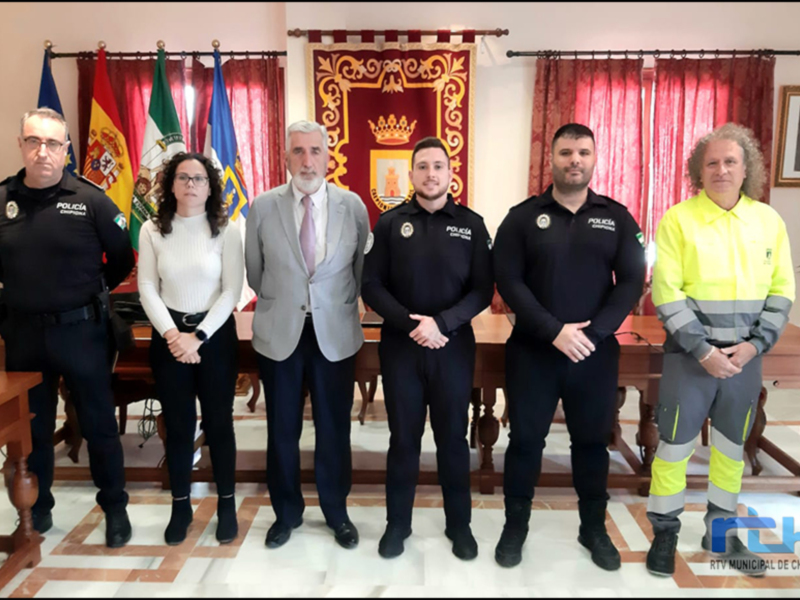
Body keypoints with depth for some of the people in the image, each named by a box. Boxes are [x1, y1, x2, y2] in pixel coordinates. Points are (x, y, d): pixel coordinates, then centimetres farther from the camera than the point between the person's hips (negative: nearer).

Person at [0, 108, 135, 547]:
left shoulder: (90, 199, -8)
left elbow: (122, 259, 0)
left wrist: (91, 293, 4)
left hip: (80, 330, -3)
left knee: (98, 424, 8)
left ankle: (115, 508, 24)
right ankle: (36, 507, 35)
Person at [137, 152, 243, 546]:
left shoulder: (227, 230, -4)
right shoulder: (152, 231, 1)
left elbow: (232, 291, -8)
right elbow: (147, 290, -1)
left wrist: (198, 336, -14)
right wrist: (172, 333, -14)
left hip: (216, 334, -1)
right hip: (168, 336, 2)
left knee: (218, 421, 7)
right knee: (177, 424, 10)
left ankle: (226, 504, 23)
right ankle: (180, 505, 26)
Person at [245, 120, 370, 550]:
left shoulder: (353, 206, -4)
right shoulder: (262, 207, -4)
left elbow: (360, 270, 7)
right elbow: (254, 273, 8)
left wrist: (337, 306, 10)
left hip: (336, 334, 0)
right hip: (278, 334, 1)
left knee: (334, 430, 12)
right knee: (282, 430, 13)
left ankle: (337, 513, 32)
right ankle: (286, 512, 34)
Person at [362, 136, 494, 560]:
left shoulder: (471, 224, 1)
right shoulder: (390, 223, 1)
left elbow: (483, 290, -3)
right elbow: (371, 285, -3)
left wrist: (441, 322, -17)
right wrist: (410, 324, -15)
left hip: (454, 346, 0)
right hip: (400, 346, 0)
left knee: (452, 437, 11)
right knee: (403, 438, 11)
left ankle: (459, 525, 28)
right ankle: (397, 524, 28)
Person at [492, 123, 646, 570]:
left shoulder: (617, 217, 4)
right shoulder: (523, 216, -1)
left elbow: (632, 282, -2)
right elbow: (509, 281, -8)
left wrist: (593, 333, -14)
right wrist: (554, 331, -17)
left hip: (596, 351, 2)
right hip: (533, 350, -1)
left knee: (593, 441, 13)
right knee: (526, 439, 8)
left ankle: (594, 528, 32)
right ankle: (516, 526, 26)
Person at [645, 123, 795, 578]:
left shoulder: (769, 221, 4)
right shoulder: (678, 219, -7)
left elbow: (782, 292, 5)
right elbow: (666, 293, -11)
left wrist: (753, 345, -7)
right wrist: (703, 350, -15)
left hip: (745, 355, 4)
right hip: (691, 353, -3)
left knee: (732, 447, 15)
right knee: (675, 445, 2)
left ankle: (721, 533, 33)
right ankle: (665, 535, 19)